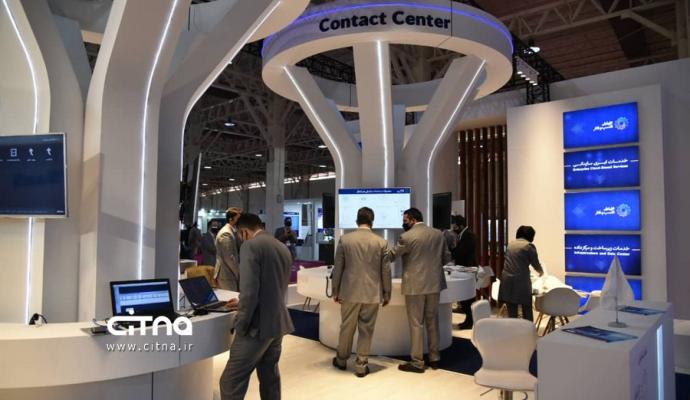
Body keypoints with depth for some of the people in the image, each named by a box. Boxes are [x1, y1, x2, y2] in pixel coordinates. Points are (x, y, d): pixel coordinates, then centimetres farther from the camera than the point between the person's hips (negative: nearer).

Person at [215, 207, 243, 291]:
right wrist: (239, 274, -11)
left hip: (232, 274, 9)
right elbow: (229, 258, -19)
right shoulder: (226, 234, -17)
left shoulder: (233, 232, 12)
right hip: (227, 275, -9)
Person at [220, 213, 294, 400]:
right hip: (278, 323, 9)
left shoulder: (251, 245, -12)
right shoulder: (283, 249, 14)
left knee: (231, 383, -1)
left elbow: (250, 290, -21)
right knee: (270, 379, 17)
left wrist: (240, 326, -13)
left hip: (258, 326, -8)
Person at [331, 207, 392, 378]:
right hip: (372, 293, -1)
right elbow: (386, 271, -2)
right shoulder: (381, 242, -5)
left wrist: (335, 291, 9)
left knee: (346, 328, 15)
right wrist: (386, 294, 9)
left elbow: (338, 268, -1)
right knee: (366, 330, 9)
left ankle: (341, 360, 31)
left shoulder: (345, 239, -5)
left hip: (350, 292, 1)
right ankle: (361, 365, 15)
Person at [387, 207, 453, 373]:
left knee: (416, 324, 2)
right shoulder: (438, 234, 4)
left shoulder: (407, 237, -12)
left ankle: (417, 362, 8)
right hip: (434, 284, 5)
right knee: (432, 321, 16)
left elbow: (390, 256, -3)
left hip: (415, 285, -5)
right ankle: (434, 358, 23)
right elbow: (446, 258, 11)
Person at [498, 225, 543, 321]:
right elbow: (535, 264, 6)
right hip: (521, 280, -5)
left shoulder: (510, 244, 15)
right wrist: (541, 272, 29)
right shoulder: (529, 246, -2)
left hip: (507, 280, 5)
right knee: (527, 310, 7)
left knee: (511, 312, 8)